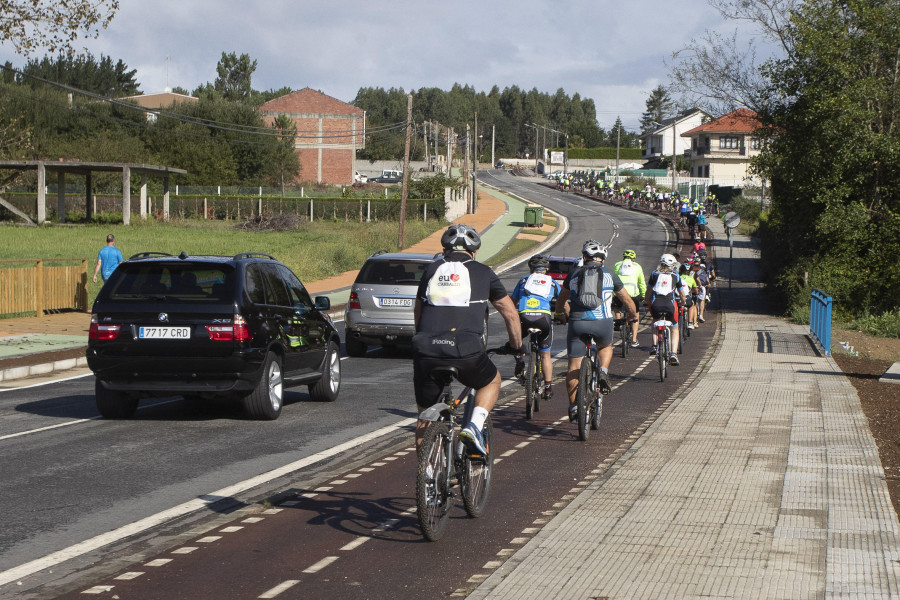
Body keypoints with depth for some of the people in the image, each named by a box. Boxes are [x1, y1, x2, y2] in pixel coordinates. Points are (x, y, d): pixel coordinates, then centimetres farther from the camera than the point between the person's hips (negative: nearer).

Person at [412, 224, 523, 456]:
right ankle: (474, 426, 6)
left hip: (426, 349, 2)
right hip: (466, 350, -2)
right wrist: (516, 346, 39)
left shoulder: (432, 269, 22)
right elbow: (510, 313, 23)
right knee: (492, 381, 29)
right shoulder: (483, 272, 16)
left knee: (425, 416, 18)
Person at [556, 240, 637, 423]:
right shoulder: (610, 276, 9)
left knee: (574, 366, 9)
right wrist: (633, 316, 40)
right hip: (602, 323, 0)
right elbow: (627, 301, 19)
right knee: (606, 347, 32)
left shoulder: (573, 274, 13)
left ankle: (573, 407, 11)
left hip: (577, 323, 0)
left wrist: (561, 315, 46)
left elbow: (561, 301, 25)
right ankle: (603, 371, 4)